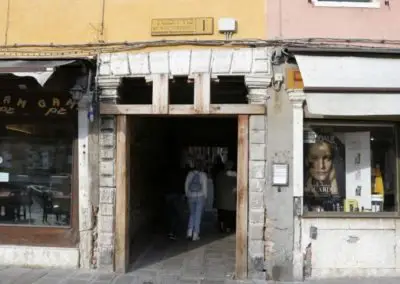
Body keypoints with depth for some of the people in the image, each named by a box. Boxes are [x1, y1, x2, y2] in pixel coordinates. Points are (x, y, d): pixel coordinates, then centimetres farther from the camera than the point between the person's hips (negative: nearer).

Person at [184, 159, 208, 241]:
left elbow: (186, 184, 4)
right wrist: (205, 196, 3)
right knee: (198, 215, 4)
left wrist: (187, 194, 14)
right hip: (200, 197, -3)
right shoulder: (203, 174, -8)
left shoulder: (190, 173, 0)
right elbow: (204, 186, -8)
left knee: (192, 214, 16)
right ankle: (195, 235, 6)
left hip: (191, 197, 3)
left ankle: (189, 232, 5)